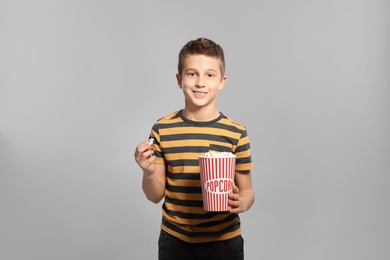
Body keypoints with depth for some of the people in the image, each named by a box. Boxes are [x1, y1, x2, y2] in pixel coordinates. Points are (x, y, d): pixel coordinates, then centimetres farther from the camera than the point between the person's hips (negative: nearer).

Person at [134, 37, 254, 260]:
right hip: (175, 240, 1)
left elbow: (247, 191, -1)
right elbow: (156, 196, -1)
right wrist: (149, 172, -20)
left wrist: (240, 204, -21)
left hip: (223, 241, 0)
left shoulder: (236, 133, -9)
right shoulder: (162, 130, -7)